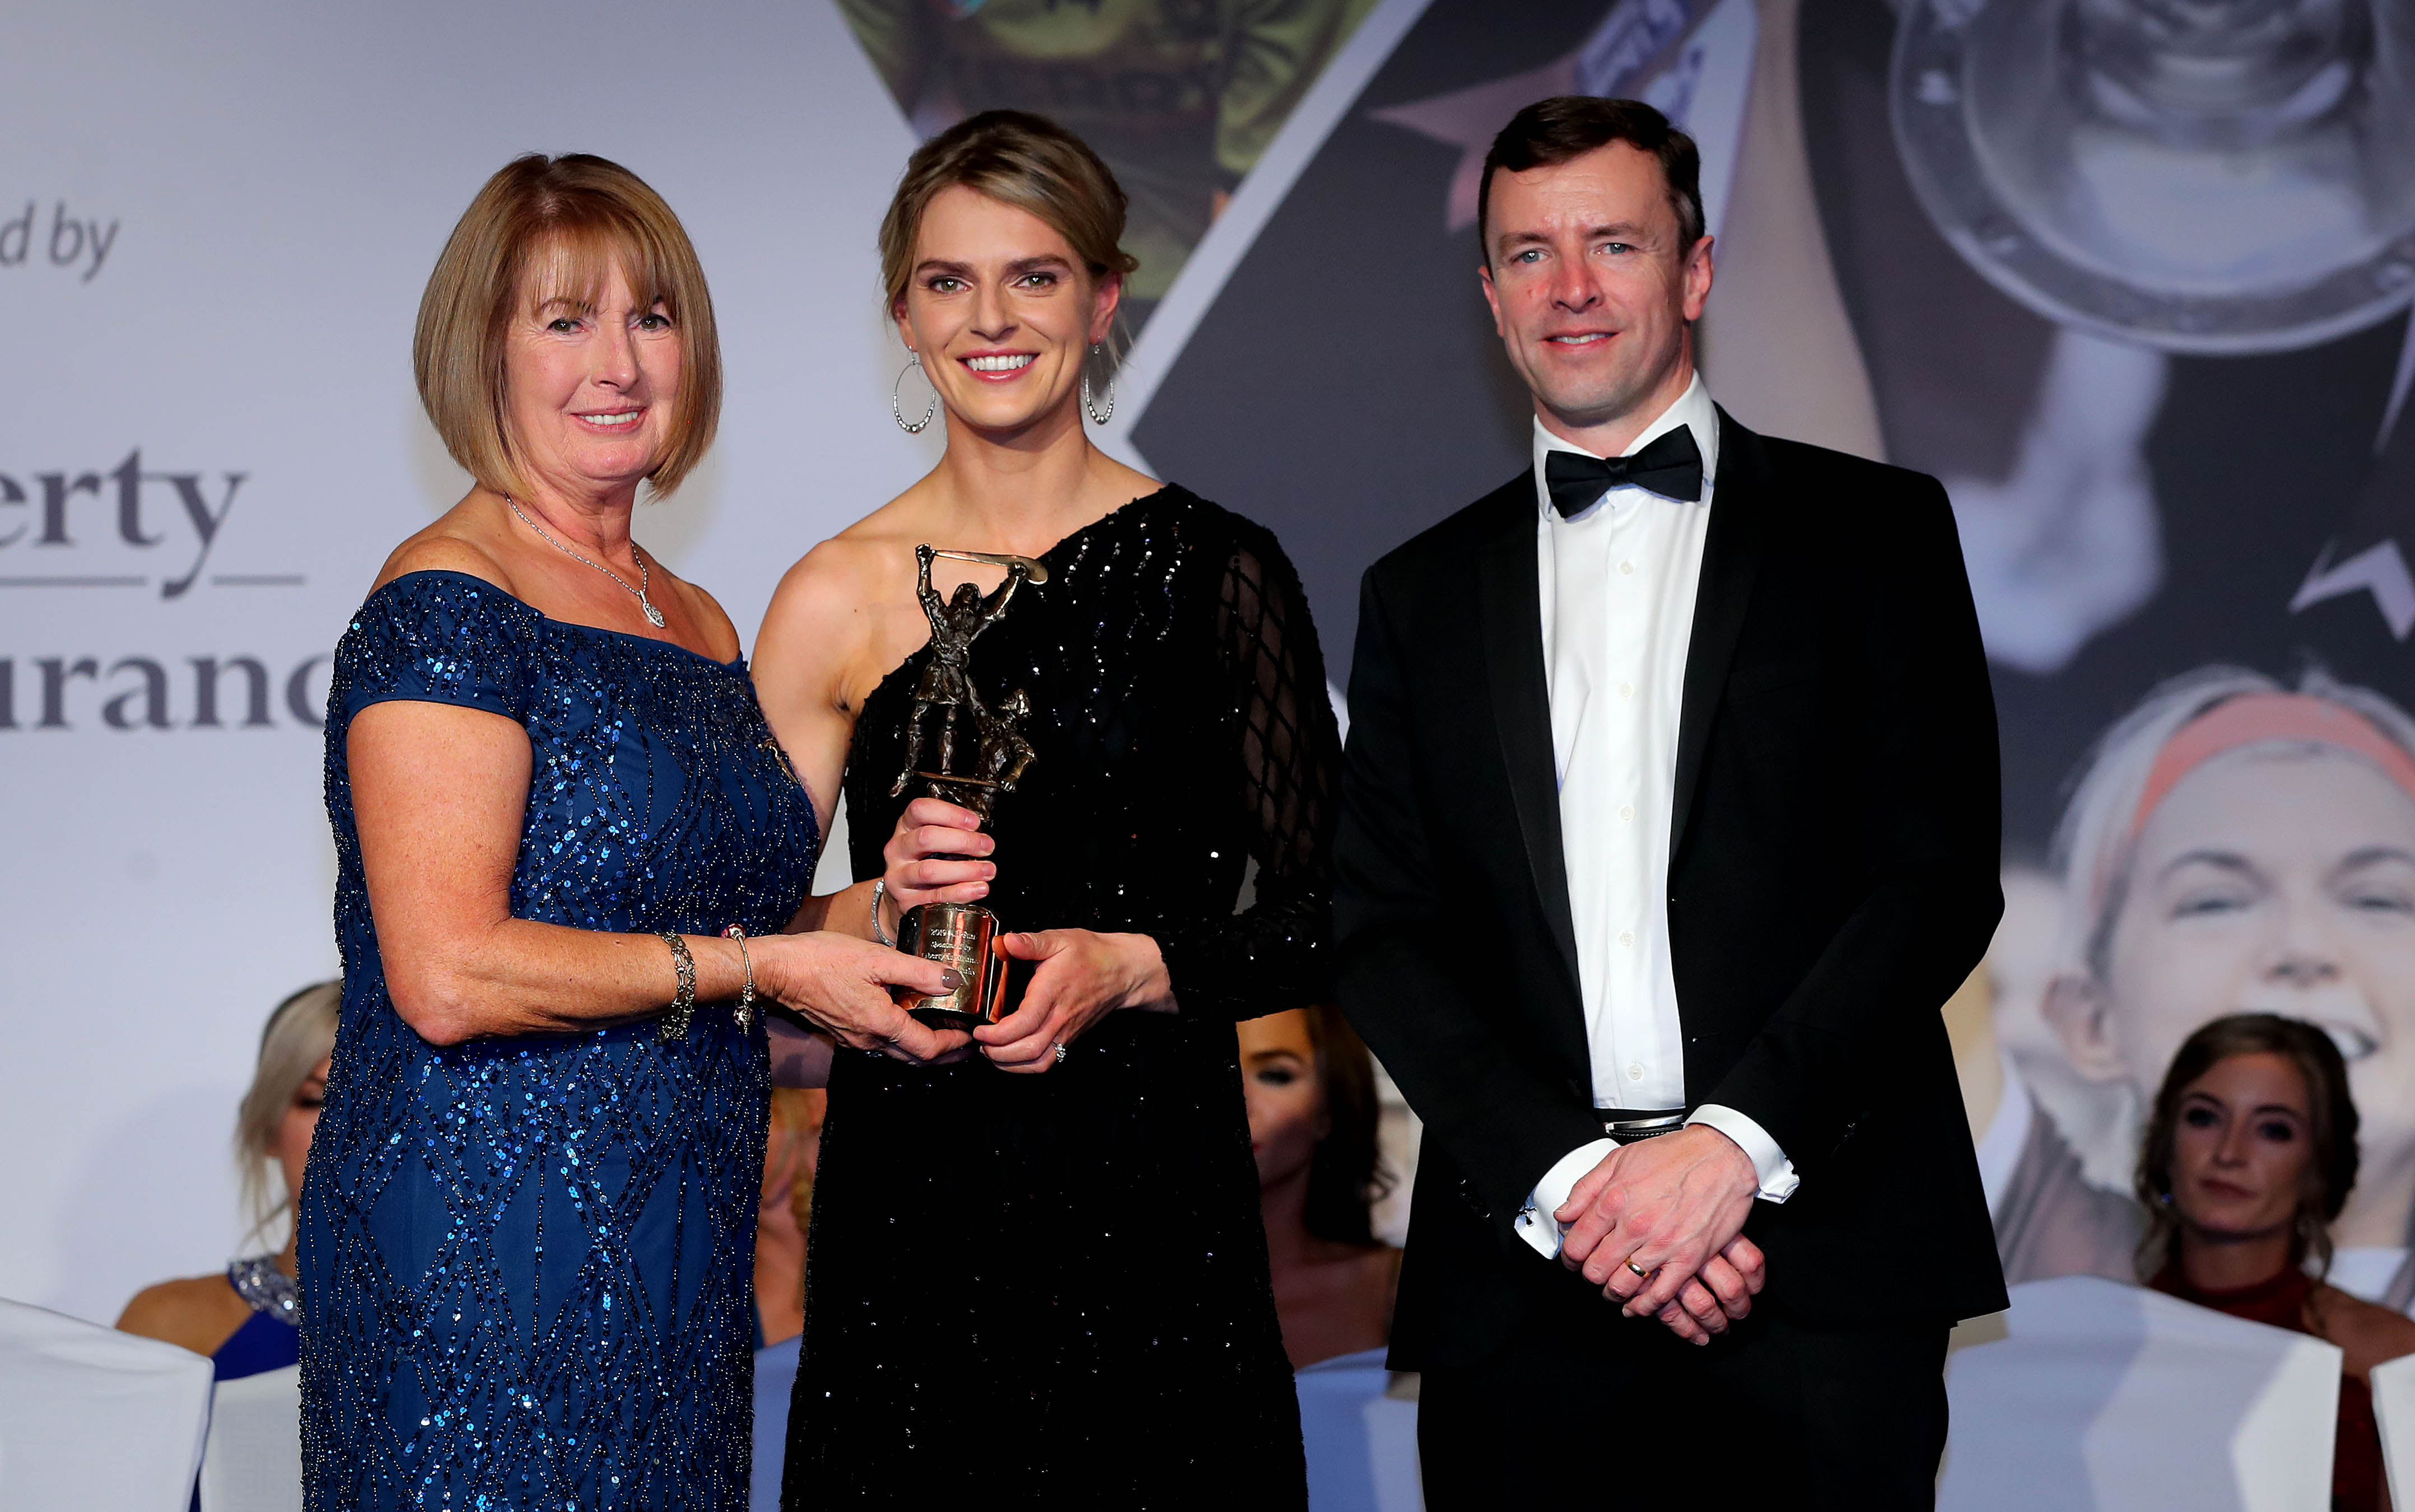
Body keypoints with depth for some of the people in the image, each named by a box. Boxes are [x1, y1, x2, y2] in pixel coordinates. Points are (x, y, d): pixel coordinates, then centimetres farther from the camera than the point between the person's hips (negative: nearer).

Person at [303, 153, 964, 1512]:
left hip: (676, 1283, 8)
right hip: (484, 1266, -7)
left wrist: (864, 913, 3)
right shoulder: (448, 605, -11)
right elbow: (448, 977, -20)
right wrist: (756, 963, -13)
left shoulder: (700, 625, 14)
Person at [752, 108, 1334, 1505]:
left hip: (1156, 1194, 0)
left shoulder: (1219, 572, 2)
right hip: (912, 1206, 1)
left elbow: (1318, 927, 2)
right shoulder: (838, 598, 3)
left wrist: (1133, 966, -14)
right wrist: (887, 909, -13)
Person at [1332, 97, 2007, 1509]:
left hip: (1820, 1260, -2)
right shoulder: (1422, 596, 15)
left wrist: (1736, 1140, -12)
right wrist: (1564, 1176, -8)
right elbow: (1382, 930, 7)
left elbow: (1943, 873, -1)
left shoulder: (1874, 532, 8)